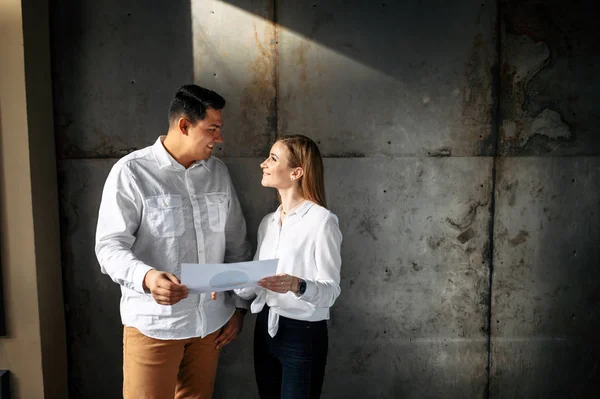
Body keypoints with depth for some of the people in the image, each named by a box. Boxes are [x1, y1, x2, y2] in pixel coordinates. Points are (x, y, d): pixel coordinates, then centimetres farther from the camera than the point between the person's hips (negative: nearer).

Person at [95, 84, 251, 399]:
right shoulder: (131, 172, -10)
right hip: (154, 323, -4)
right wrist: (146, 276, -34)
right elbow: (110, 246, -14)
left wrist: (239, 305, 9)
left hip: (211, 319, 5)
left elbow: (237, 244, 10)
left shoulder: (218, 172, 5)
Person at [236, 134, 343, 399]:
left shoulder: (322, 220, -13)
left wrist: (297, 286, -34)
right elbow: (255, 286, 9)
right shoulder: (268, 222, 8)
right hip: (266, 328, 7)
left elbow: (331, 290, -17)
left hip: (303, 333, -6)